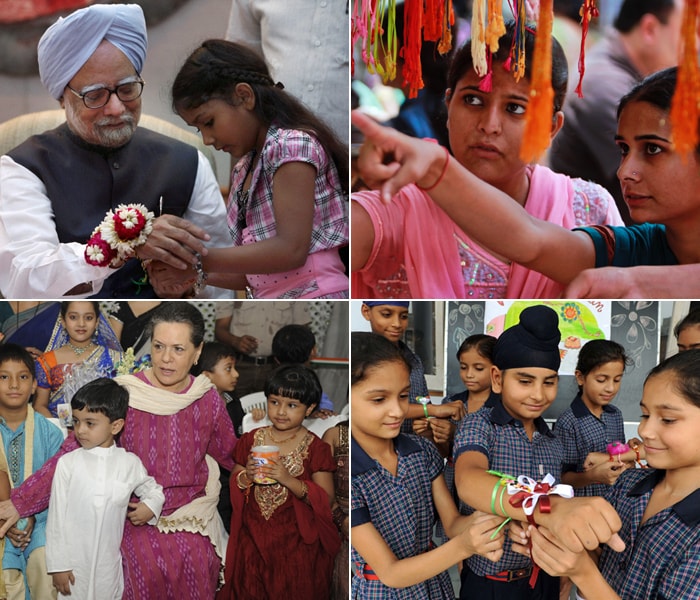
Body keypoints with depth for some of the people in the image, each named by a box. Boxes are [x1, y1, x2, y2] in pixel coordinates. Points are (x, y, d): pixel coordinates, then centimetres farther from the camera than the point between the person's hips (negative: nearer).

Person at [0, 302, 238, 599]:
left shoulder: (207, 399, -4)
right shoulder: (122, 394, -12)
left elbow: (230, 452, 12)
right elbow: (74, 452, -12)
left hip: (193, 508, 2)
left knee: (197, 563, -14)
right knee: (148, 568, -17)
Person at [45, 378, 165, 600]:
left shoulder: (130, 463, -1)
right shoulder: (67, 463, -5)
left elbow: (153, 489, 17)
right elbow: (56, 517, -1)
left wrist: (151, 506, -6)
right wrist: (58, 564, -2)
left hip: (110, 563, 1)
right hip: (74, 562, -1)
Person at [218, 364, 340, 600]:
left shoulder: (315, 448, -9)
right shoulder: (251, 439, 1)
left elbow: (326, 499, -12)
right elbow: (234, 484, 7)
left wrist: (288, 480, -24)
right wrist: (247, 476, -15)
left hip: (296, 541, -3)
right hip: (253, 535, 3)